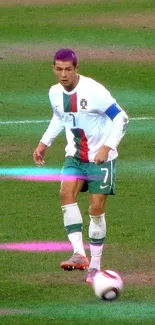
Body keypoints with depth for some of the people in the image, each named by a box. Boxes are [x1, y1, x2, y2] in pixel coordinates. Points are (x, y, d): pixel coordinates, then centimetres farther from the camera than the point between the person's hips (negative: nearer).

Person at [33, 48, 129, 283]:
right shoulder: (55, 93, -1)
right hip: (75, 156, 5)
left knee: (96, 209, -4)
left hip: (101, 158, -5)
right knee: (66, 194, -21)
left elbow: (121, 118, -15)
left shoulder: (94, 91, -21)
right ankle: (79, 254, -25)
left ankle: (95, 266, 10)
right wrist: (45, 143, 15)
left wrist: (108, 146, -24)